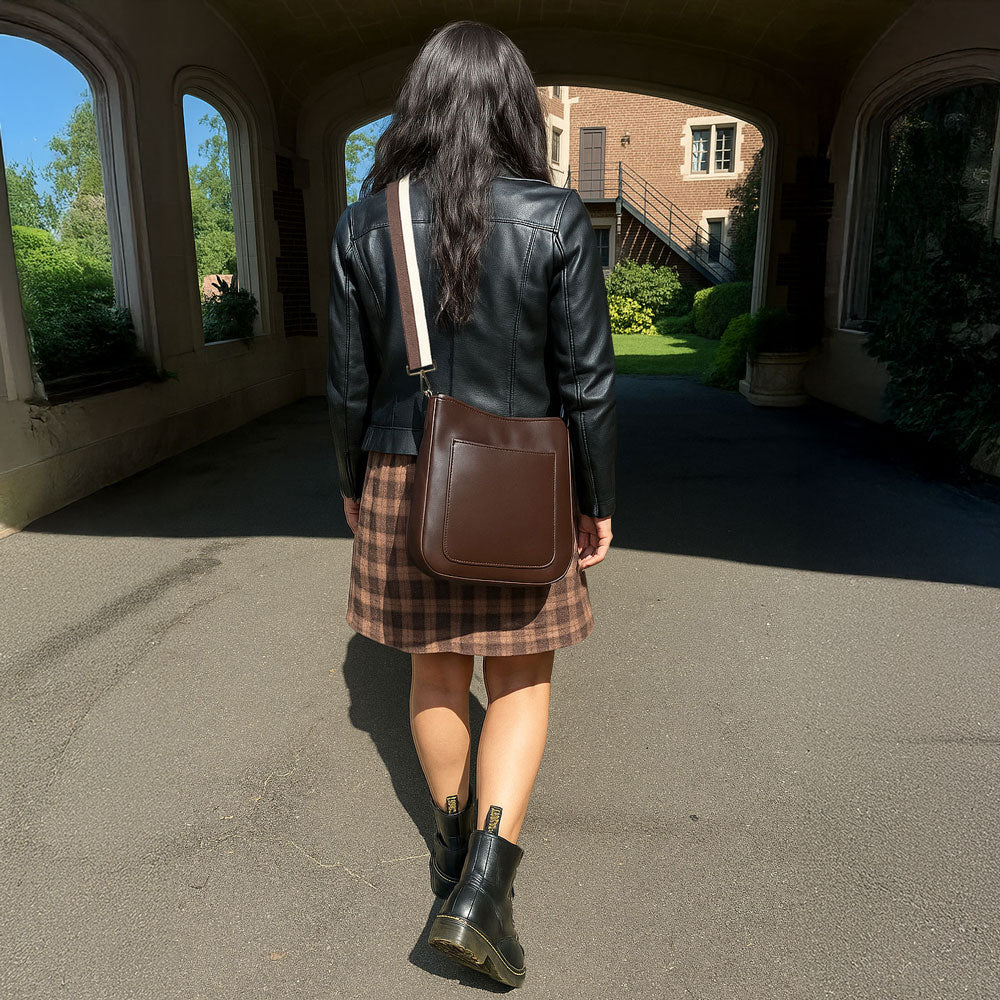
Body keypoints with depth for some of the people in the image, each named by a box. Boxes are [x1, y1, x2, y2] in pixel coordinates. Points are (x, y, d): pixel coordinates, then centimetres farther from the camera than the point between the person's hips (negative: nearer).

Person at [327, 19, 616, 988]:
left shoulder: (364, 223, -4)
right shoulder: (556, 220, -10)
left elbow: (351, 382, -1)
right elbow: (587, 383, -9)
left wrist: (354, 483, 13)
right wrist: (597, 501, 2)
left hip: (405, 483, 3)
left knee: (435, 670, 20)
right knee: (521, 680, 16)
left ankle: (453, 843, 40)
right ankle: (483, 886, 8)